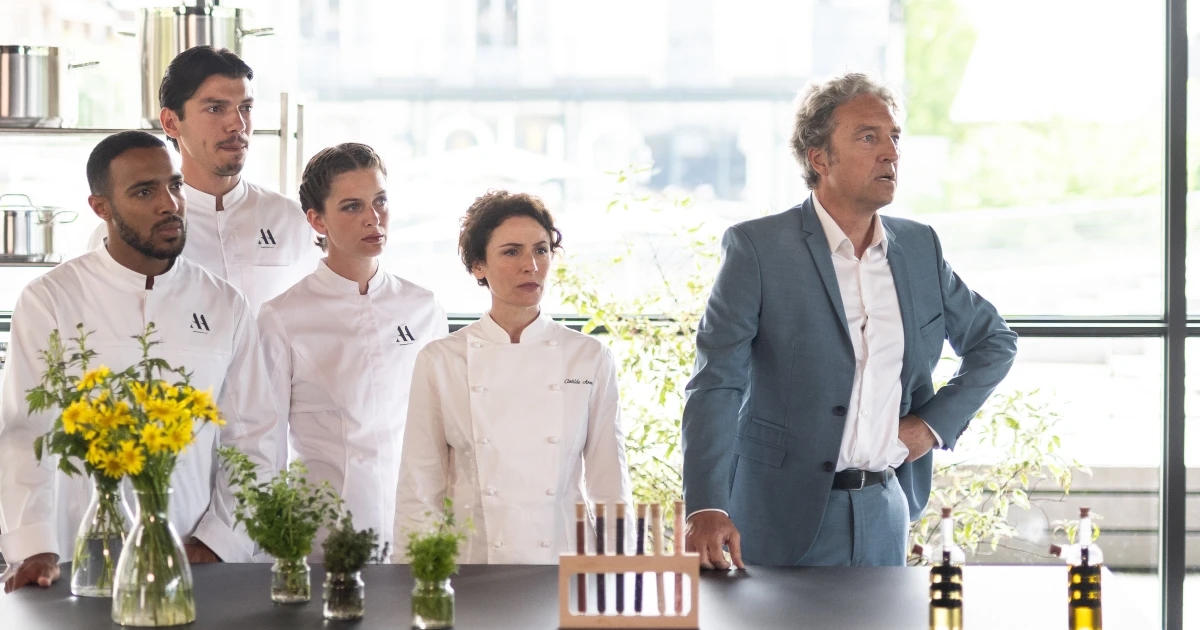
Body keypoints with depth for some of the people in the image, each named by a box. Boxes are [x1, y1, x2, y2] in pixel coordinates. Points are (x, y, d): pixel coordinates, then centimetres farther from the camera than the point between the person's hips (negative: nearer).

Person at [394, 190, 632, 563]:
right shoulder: (440, 362, 2)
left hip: (563, 562, 1)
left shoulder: (591, 360, 4)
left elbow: (609, 489, 5)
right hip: (471, 561, -1)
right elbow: (418, 494, 3)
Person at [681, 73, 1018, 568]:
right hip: (787, 520, -4)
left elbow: (994, 342, 22)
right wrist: (706, 507, -27)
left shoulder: (919, 246, 8)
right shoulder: (756, 247, -8)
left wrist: (936, 422, 5)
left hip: (884, 513, 5)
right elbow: (717, 382, -15)